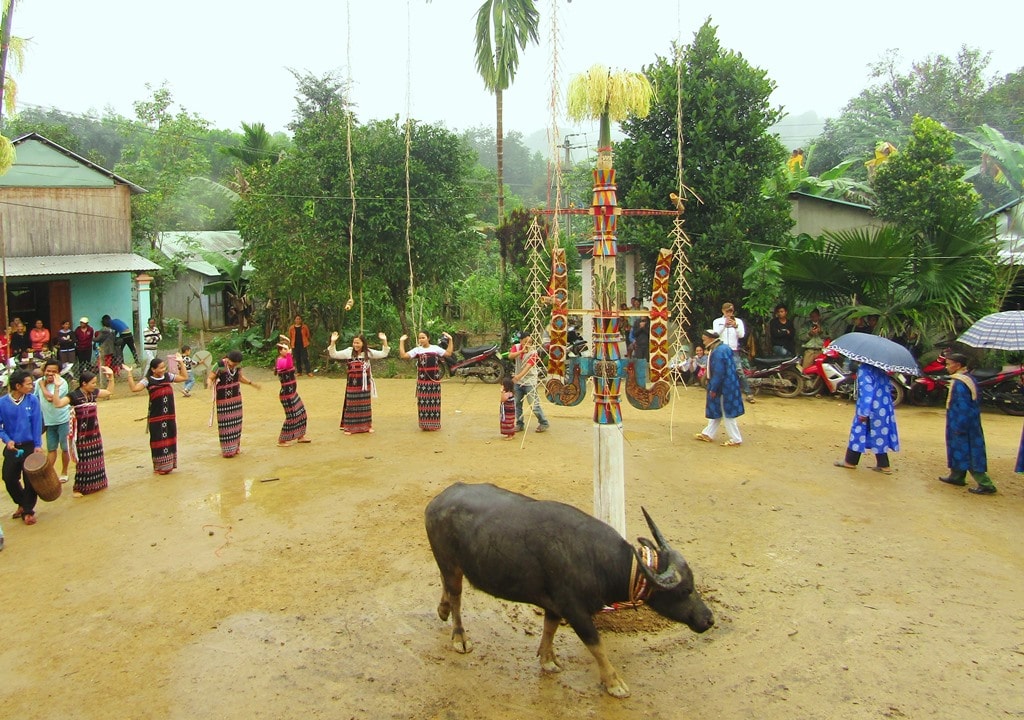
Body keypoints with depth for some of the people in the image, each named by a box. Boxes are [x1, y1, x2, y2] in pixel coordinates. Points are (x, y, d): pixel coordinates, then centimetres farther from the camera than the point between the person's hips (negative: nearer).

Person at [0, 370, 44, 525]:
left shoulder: (33, 400, -9)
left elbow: (37, 424, -7)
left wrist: (38, 445, -11)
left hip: (29, 446, -2)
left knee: (30, 480, -1)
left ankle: (28, 510, 16)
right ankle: (22, 504, 34)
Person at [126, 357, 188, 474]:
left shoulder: (168, 376, 4)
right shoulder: (148, 381, -9)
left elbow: (184, 378, 12)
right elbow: (134, 388, -23)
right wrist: (129, 373, -26)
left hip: (169, 416, 5)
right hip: (156, 417, -5)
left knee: (170, 438, 12)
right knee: (159, 440, 1)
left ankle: (168, 464, 25)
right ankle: (159, 467, 12)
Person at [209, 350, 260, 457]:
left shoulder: (238, 365, -2)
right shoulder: (219, 366, -18)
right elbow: (210, 378, -14)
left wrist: (252, 383, 11)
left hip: (236, 397, 5)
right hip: (223, 399, -5)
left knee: (236, 422, 7)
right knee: (225, 423, -3)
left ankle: (235, 447, 18)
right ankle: (227, 450, 4)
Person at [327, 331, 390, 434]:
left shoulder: (368, 352, 1)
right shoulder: (349, 352, -2)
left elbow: (383, 354, 2)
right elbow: (334, 354, -5)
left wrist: (384, 341, -10)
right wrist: (333, 342, -18)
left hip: (364, 384, 1)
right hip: (352, 384, -1)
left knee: (365, 405, 12)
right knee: (351, 405, 3)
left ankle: (368, 425, 23)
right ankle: (349, 427, 10)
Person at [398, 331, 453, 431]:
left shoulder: (435, 348, 3)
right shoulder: (417, 350, -1)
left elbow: (448, 353, 3)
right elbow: (403, 356, -9)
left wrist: (450, 340, 0)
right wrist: (401, 342, -12)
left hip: (435, 380, 1)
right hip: (422, 381, -1)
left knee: (434, 402, 7)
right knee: (423, 402, 0)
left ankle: (434, 424, 17)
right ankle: (425, 424, 7)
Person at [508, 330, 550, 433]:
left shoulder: (533, 352, -15)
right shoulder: (516, 347, -2)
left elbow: (528, 366, -29)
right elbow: (510, 356, -21)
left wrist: (518, 376, -44)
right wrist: (521, 351, -35)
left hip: (529, 381, -5)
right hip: (518, 381, 5)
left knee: (534, 404, -7)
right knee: (517, 404, 12)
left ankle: (544, 423, 8)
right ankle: (519, 425, 25)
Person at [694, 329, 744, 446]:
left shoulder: (718, 352, -22)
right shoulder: (724, 348, 9)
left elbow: (718, 373, -22)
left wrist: (713, 389, -15)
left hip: (724, 388, -10)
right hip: (727, 386, 10)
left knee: (727, 414, -1)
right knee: (716, 410, 17)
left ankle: (736, 439, 7)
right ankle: (708, 434, 27)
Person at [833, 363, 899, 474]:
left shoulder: (865, 368, -17)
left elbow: (867, 390, -22)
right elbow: (887, 386, 15)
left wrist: (864, 412, -21)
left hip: (872, 407, -8)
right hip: (884, 406, 8)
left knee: (859, 431, 5)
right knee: (880, 433, 13)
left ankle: (850, 461, 15)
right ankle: (883, 465, 15)